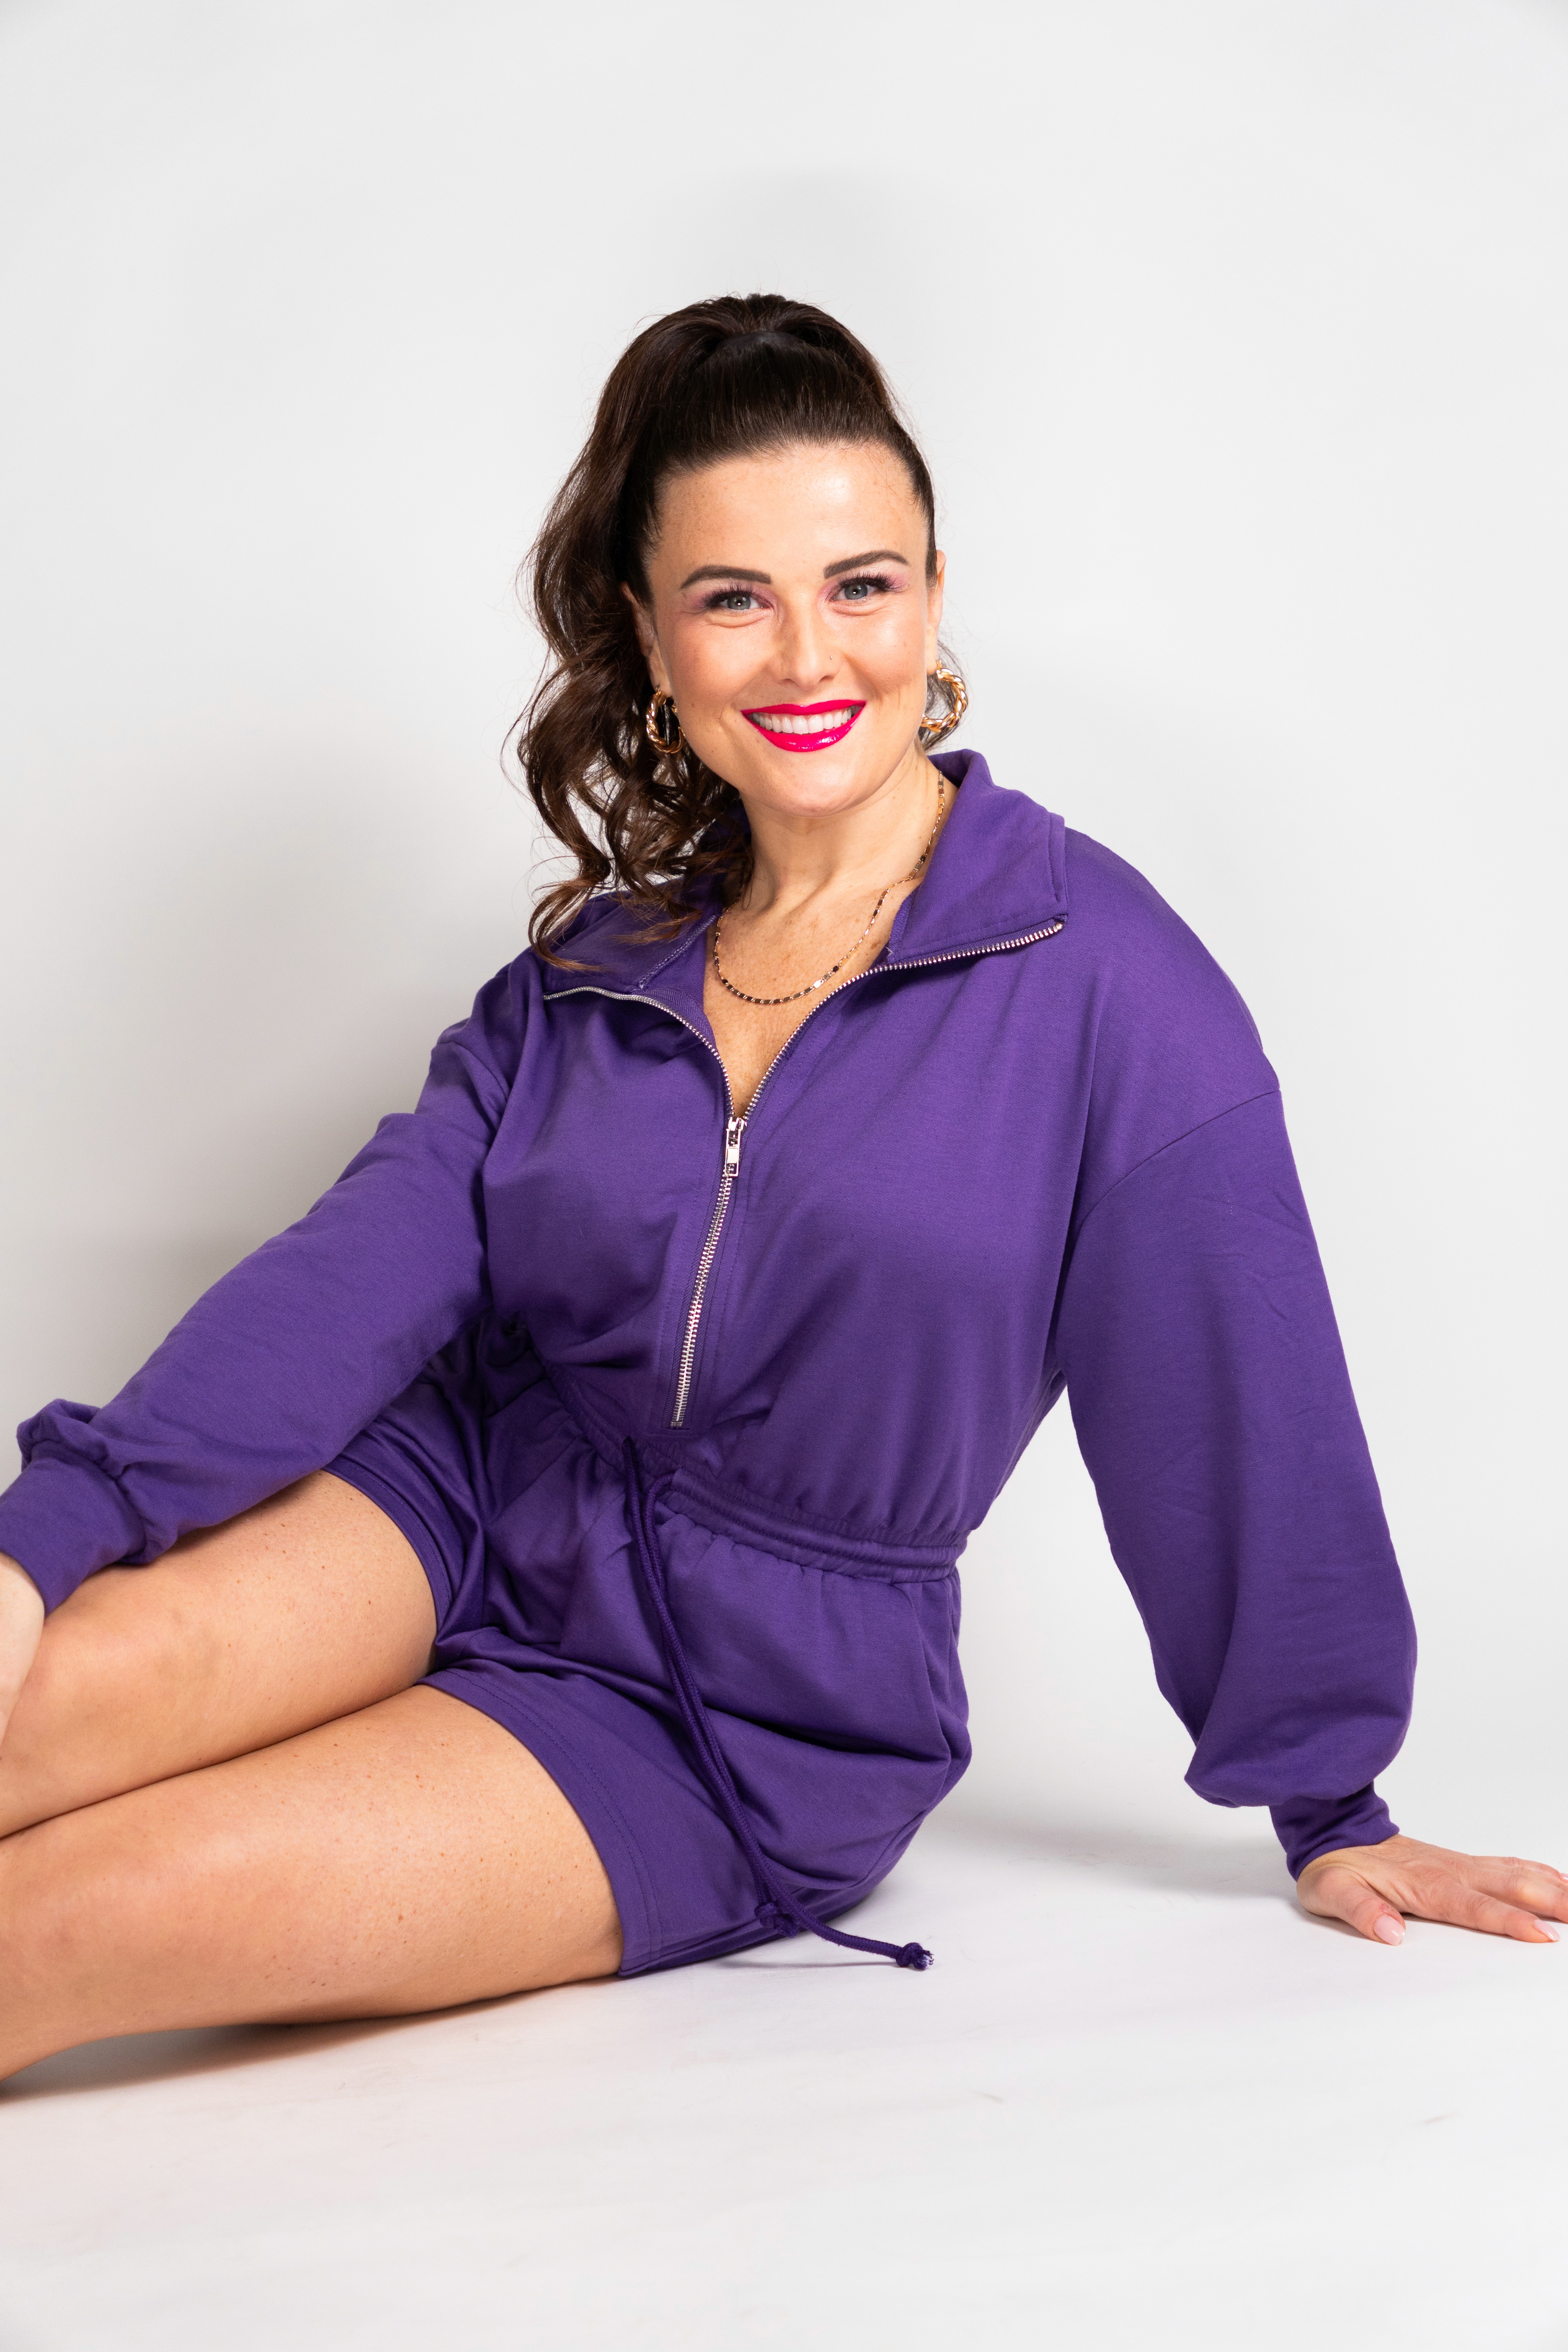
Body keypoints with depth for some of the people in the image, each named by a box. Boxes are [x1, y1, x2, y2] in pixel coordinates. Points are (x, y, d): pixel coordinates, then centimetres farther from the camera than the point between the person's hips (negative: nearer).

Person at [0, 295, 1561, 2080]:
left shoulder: (1099, 972, -9)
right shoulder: (595, 965, 7)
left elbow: (1240, 1417, -4)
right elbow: (364, 1270, -5)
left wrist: (1331, 1812, 3)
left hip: (745, 1710, -4)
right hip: (464, 1510, 4)